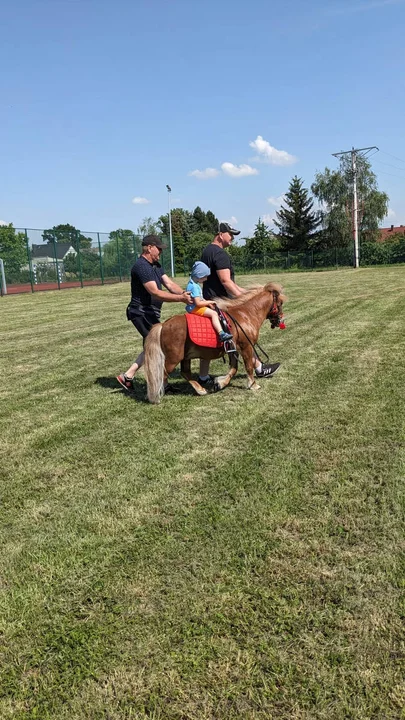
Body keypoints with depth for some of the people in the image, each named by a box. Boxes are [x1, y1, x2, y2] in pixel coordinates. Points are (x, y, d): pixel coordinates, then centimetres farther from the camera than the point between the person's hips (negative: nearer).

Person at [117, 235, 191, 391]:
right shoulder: (141, 266, -19)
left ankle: (128, 376, 21)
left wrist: (184, 294, -17)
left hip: (150, 313, 10)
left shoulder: (156, 265, 12)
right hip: (142, 313, -10)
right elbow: (155, 293, -27)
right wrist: (181, 298, -32)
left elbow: (170, 284, 3)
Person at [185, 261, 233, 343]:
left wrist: (208, 304, 5)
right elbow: (198, 303, -26)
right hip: (195, 308, -11)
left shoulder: (193, 284, 12)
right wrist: (209, 302, -12)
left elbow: (200, 298, 19)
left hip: (194, 307, 11)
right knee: (213, 313, -23)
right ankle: (221, 334, -35)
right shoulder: (194, 287, -22)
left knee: (214, 309, 18)